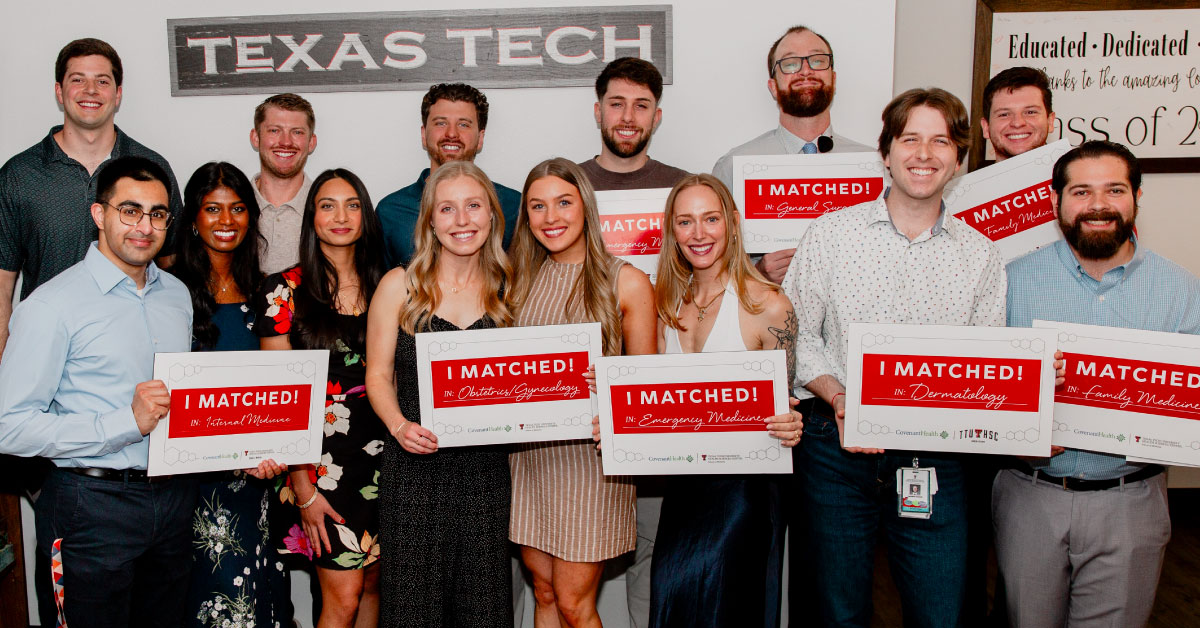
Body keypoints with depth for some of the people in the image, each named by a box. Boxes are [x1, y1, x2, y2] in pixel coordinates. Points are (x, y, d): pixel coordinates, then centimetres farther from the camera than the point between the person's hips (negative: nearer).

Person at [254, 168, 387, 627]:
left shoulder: (383, 287, 8)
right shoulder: (284, 292, -3)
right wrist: (302, 488, -9)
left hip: (381, 453, 4)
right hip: (321, 460, -4)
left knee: (373, 586, 12)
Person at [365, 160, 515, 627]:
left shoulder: (505, 289, 8)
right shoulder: (399, 285, 1)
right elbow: (378, 375, 3)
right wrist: (399, 425, -14)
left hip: (486, 470, 2)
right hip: (416, 469, -2)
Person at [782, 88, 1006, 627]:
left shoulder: (981, 254, 7)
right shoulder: (830, 233, 1)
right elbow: (795, 333, 2)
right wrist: (836, 395, -13)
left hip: (934, 458, 2)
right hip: (837, 447, -1)